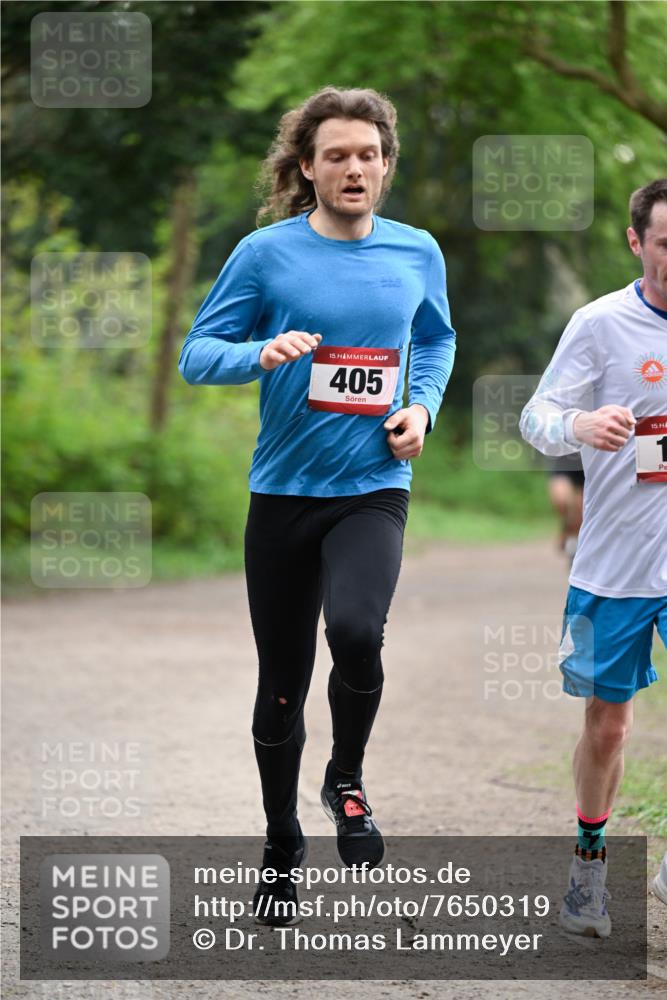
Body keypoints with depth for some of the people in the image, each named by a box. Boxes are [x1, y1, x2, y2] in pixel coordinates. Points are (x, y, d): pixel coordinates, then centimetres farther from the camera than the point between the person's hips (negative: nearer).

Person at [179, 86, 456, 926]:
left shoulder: (417, 253, 3)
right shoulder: (266, 253, -5)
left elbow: (436, 342, 20)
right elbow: (197, 353, -2)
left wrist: (421, 407, 1)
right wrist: (263, 354, -22)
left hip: (373, 488, 0)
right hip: (283, 489, 0)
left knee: (356, 630, -28)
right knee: (282, 684, 7)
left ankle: (347, 779, 1)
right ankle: (282, 850, 27)